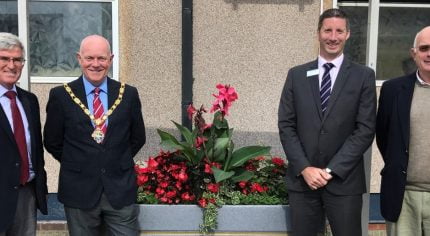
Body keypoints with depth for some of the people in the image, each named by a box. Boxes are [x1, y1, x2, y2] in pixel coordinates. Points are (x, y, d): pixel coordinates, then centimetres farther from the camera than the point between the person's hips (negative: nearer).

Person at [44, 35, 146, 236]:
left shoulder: (128, 94, 1)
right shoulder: (60, 95, -3)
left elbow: (137, 138, 10)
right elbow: (52, 142, 4)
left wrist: (117, 162, 7)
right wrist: (77, 165, 6)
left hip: (121, 189, 1)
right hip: (79, 191, -1)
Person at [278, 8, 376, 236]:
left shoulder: (363, 76, 1)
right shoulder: (296, 75, 6)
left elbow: (365, 129, -5)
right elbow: (286, 125, 3)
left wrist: (332, 169, -11)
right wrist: (304, 168, -8)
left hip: (344, 181, -1)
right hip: (302, 179, 2)